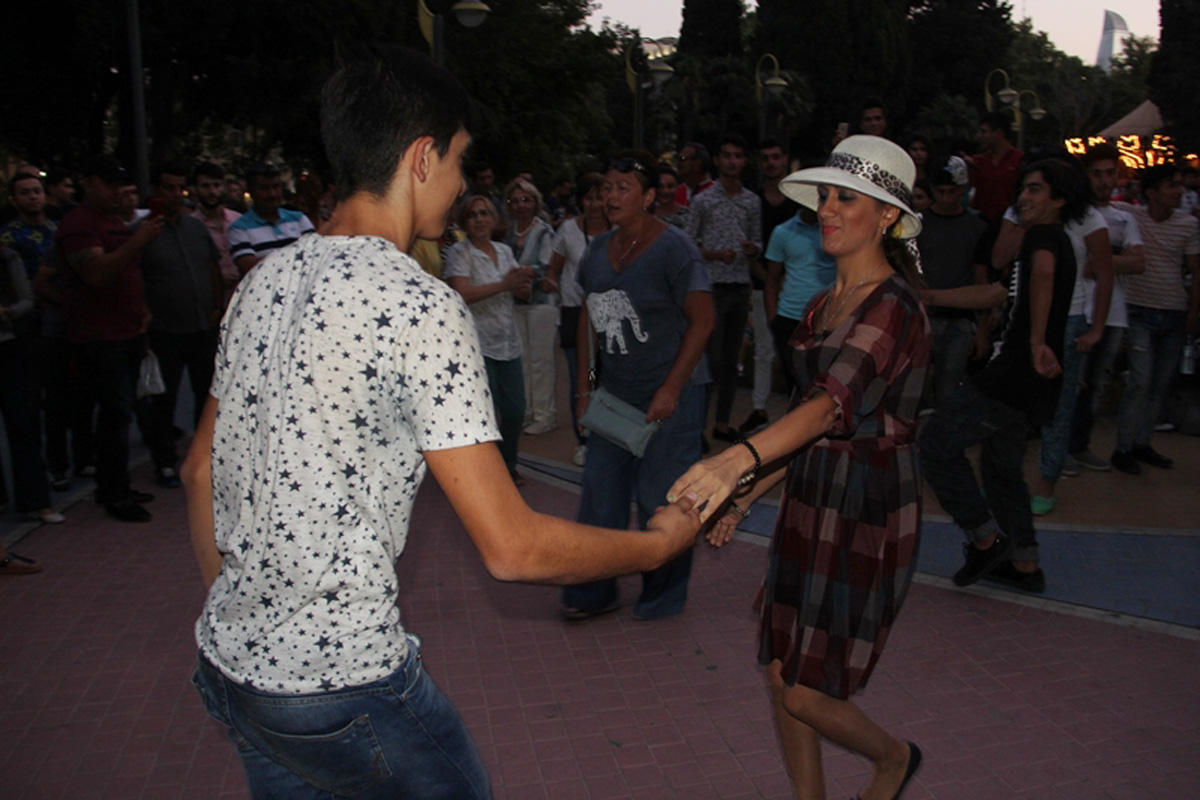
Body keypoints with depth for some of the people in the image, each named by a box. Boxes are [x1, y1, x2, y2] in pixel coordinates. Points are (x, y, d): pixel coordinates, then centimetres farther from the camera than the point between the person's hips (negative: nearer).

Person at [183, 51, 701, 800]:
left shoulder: (265, 279, 3)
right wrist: (661, 542, -6)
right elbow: (512, 547, -21)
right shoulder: (422, 304, -20)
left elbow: (201, 467, 12)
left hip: (228, 660, 7)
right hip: (341, 677, -7)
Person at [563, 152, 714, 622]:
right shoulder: (599, 249, 8)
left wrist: (671, 390, -17)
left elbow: (702, 321, -13)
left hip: (668, 394, -6)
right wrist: (584, 385, 9)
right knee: (600, 491, 9)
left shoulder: (673, 248, -11)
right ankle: (593, 593, 24)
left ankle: (663, 597, 22)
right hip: (613, 393, 6)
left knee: (660, 497, 3)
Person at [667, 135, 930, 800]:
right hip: (809, 506, 8)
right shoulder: (824, 305, 10)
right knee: (781, 677, 14)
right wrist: (746, 496, 13)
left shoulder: (893, 305, -18)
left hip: (867, 518, -8)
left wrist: (741, 457, -52)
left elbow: (833, 402, -35)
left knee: (806, 696, 3)